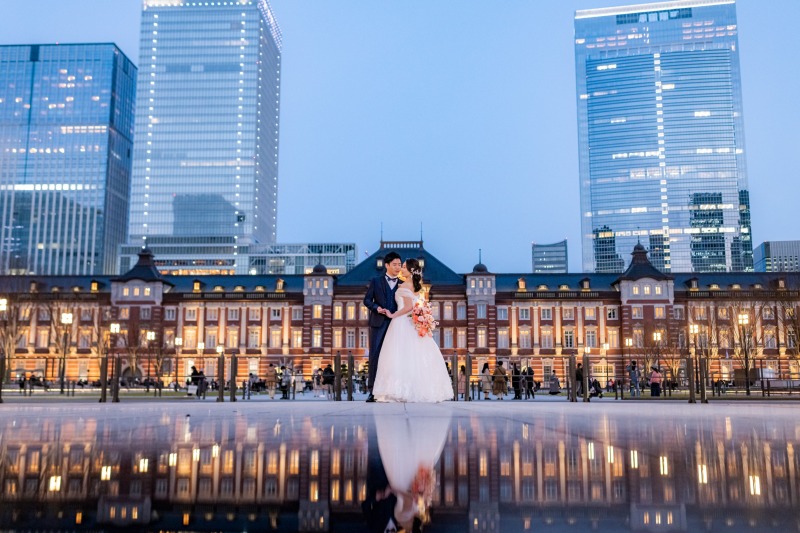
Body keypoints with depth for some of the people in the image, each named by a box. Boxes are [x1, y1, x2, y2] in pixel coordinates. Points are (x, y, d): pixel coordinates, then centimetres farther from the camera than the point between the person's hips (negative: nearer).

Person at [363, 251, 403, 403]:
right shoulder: (376, 281, 9)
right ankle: (373, 390, -2)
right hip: (379, 323, -1)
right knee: (375, 355, -4)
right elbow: (367, 300, 5)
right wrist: (377, 308, -13)